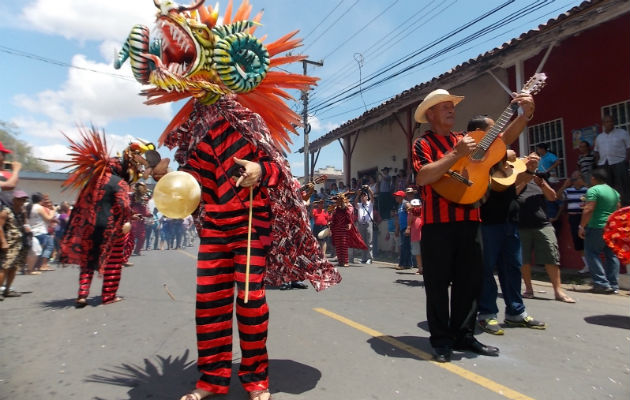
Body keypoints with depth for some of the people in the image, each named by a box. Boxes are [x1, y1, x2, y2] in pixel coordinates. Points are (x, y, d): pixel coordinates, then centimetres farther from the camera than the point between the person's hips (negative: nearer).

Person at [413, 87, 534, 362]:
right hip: (438, 222, -6)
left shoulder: (466, 140, 17)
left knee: (470, 280, 11)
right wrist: (456, 154, -19)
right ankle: (441, 340, 14)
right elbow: (422, 178, -17)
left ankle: (463, 335, 25)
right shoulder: (423, 144, 0)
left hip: (468, 220, 6)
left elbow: (504, 139, 10)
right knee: (438, 282, 1)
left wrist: (525, 113, -4)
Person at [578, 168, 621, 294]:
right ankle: (614, 285, 14)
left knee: (592, 254, -3)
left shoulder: (593, 190, -10)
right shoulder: (614, 192, 16)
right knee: (611, 256, 11)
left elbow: (588, 210, -17)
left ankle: (602, 283, -7)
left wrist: (582, 227, -13)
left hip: (597, 227, -8)